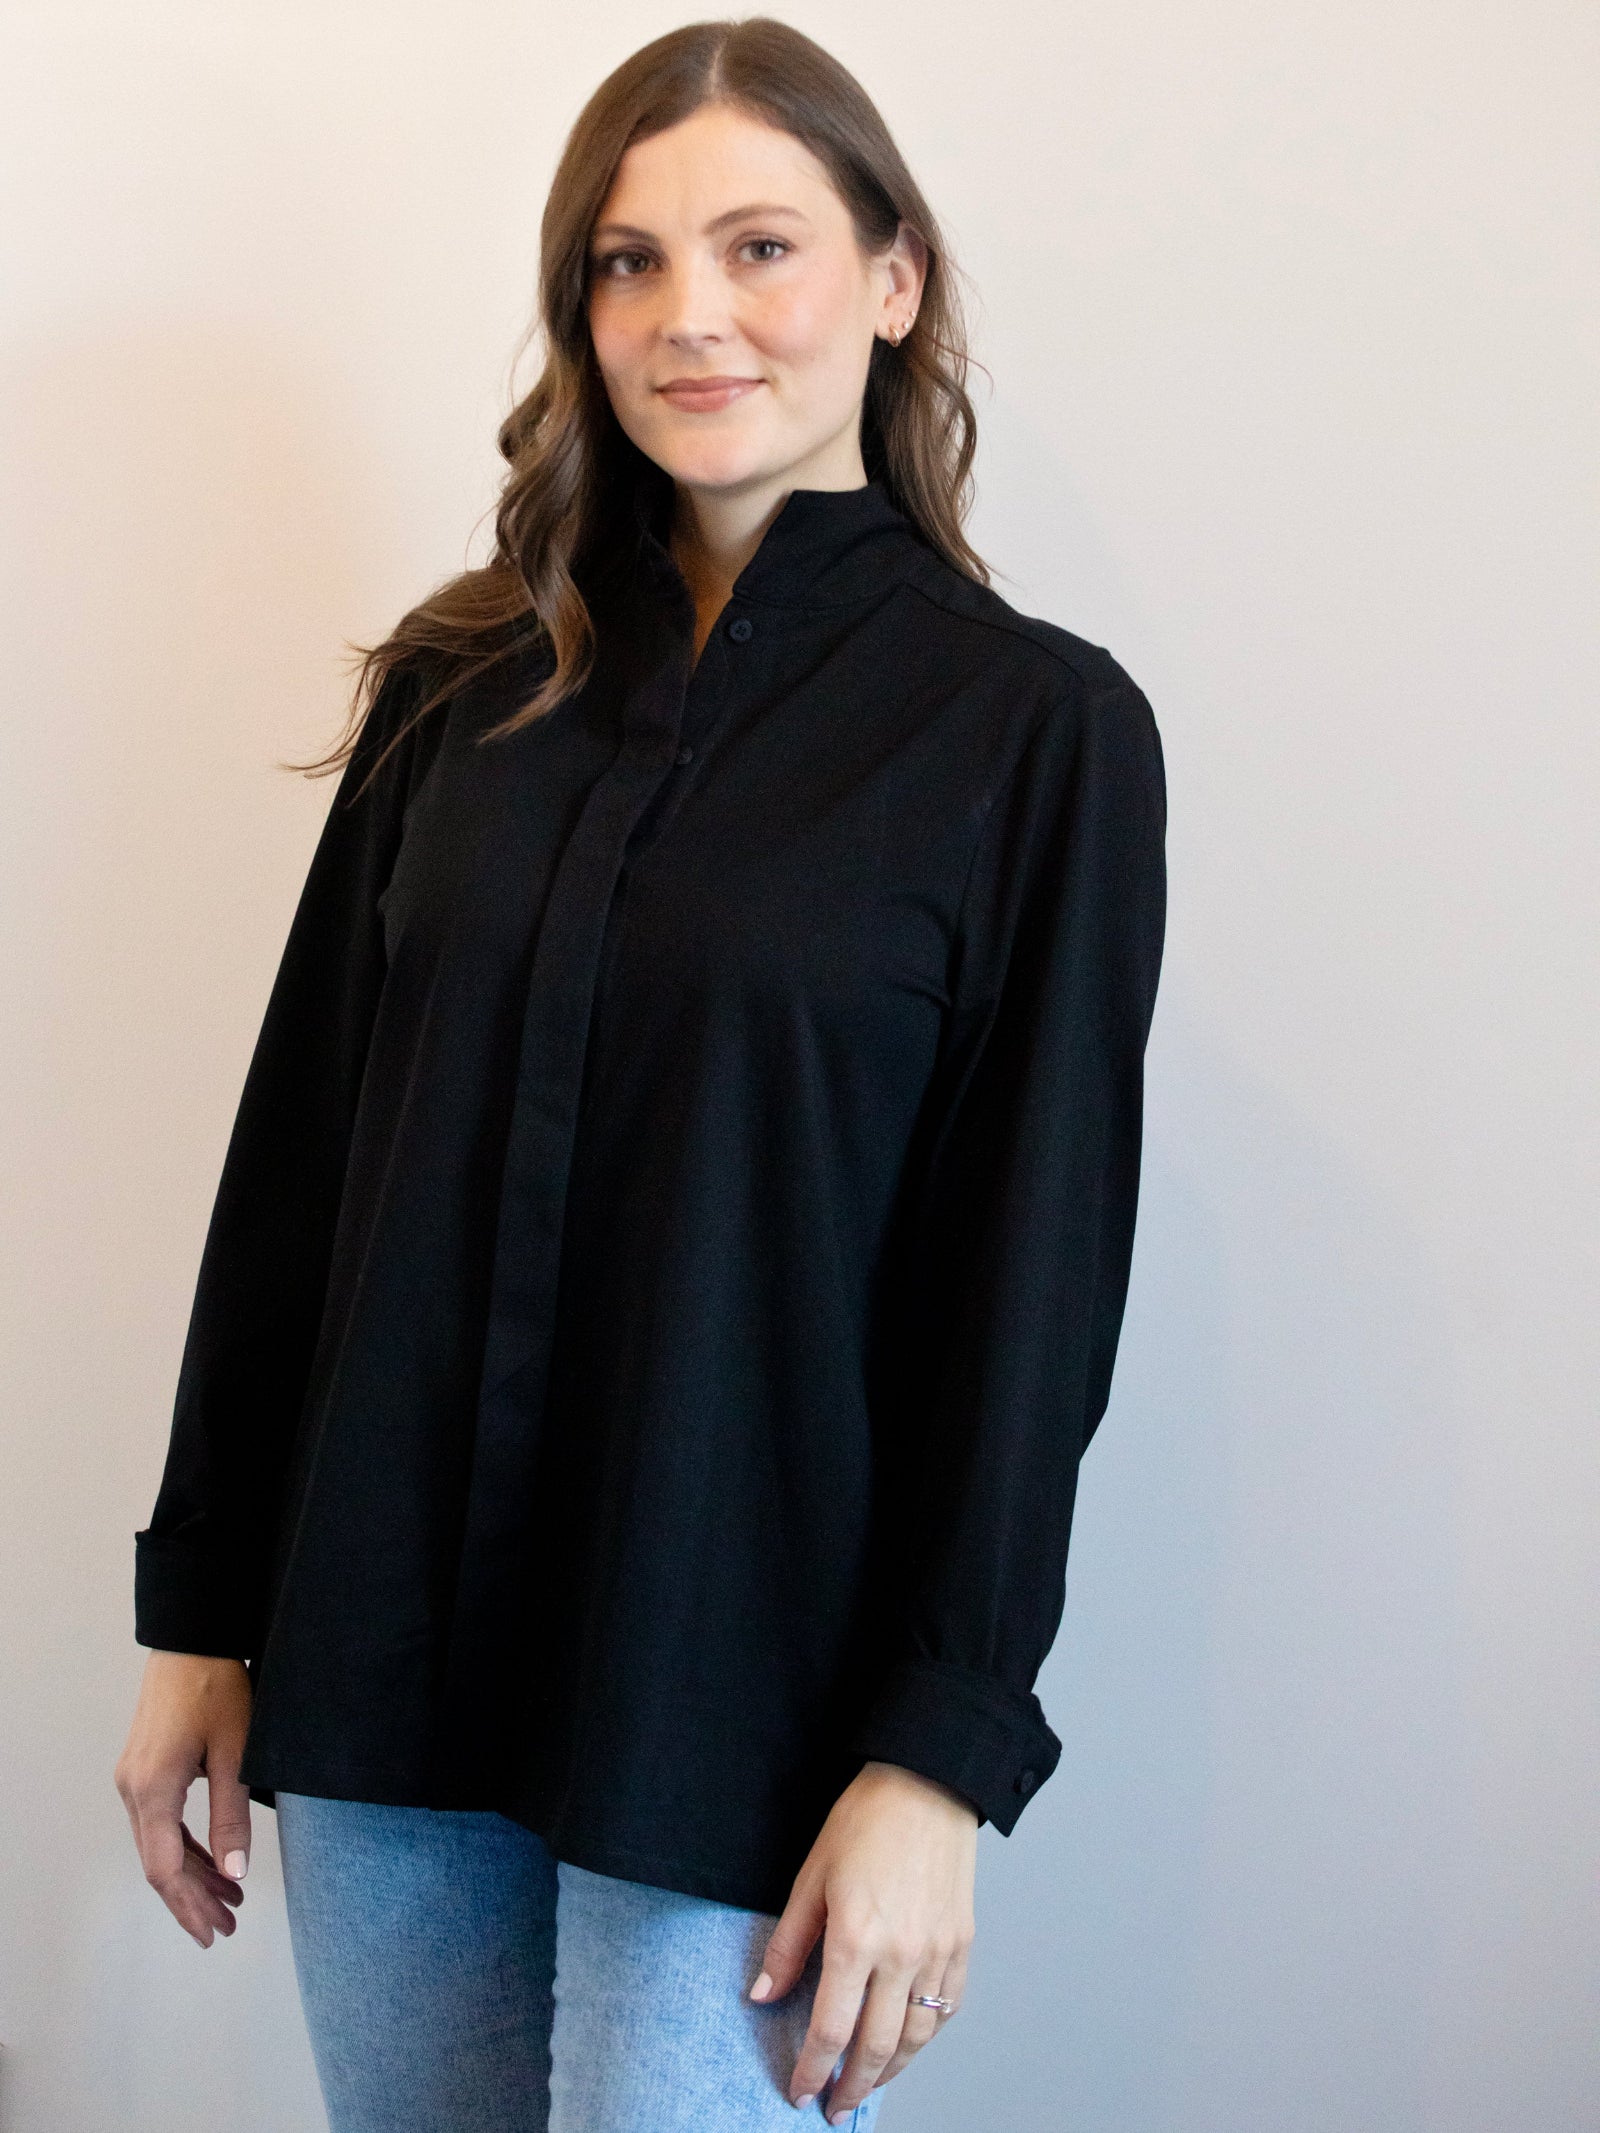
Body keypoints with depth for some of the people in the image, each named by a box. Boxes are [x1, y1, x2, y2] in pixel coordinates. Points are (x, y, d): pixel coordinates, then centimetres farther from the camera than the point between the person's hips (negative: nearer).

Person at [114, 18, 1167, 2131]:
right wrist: (203, 1611, 7)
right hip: (384, 1640, 4)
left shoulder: (1037, 726, -4)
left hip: (736, 1701, -3)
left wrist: (939, 1756, -11)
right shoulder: (469, 686, 6)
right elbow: (298, 1153, 7)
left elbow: (1034, 1278, -7)